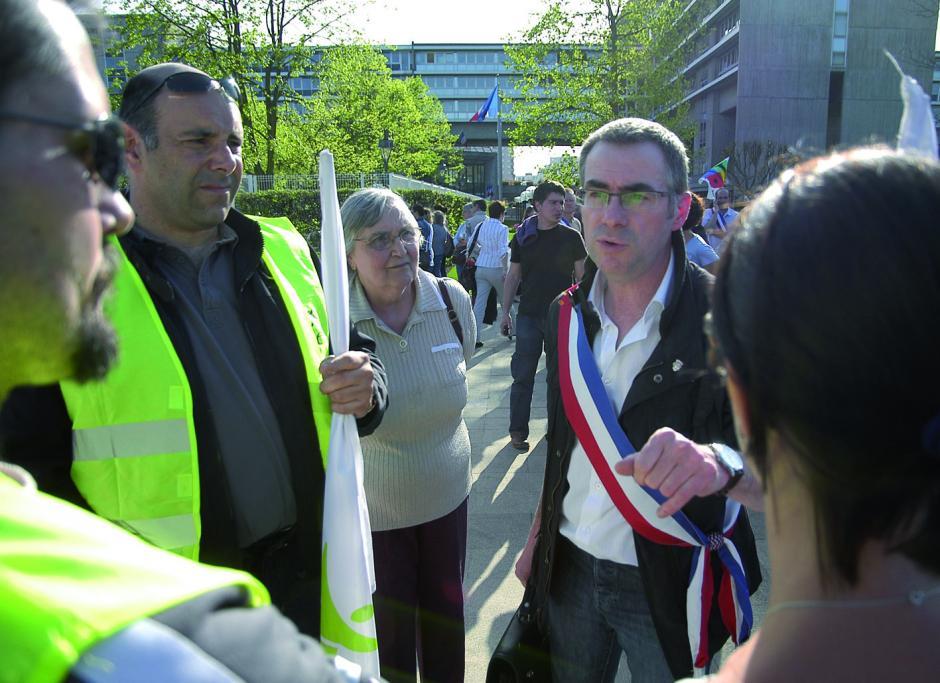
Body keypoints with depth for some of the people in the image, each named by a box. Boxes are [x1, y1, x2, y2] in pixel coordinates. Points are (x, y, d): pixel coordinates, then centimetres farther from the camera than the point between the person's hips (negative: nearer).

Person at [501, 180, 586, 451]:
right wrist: (505, 311, 5)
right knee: (523, 376, 3)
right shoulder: (522, 237, 3)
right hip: (529, 316, 1)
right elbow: (513, 276, 8)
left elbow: (582, 277, 3)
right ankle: (518, 431, 13)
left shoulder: (571, 237, 0)